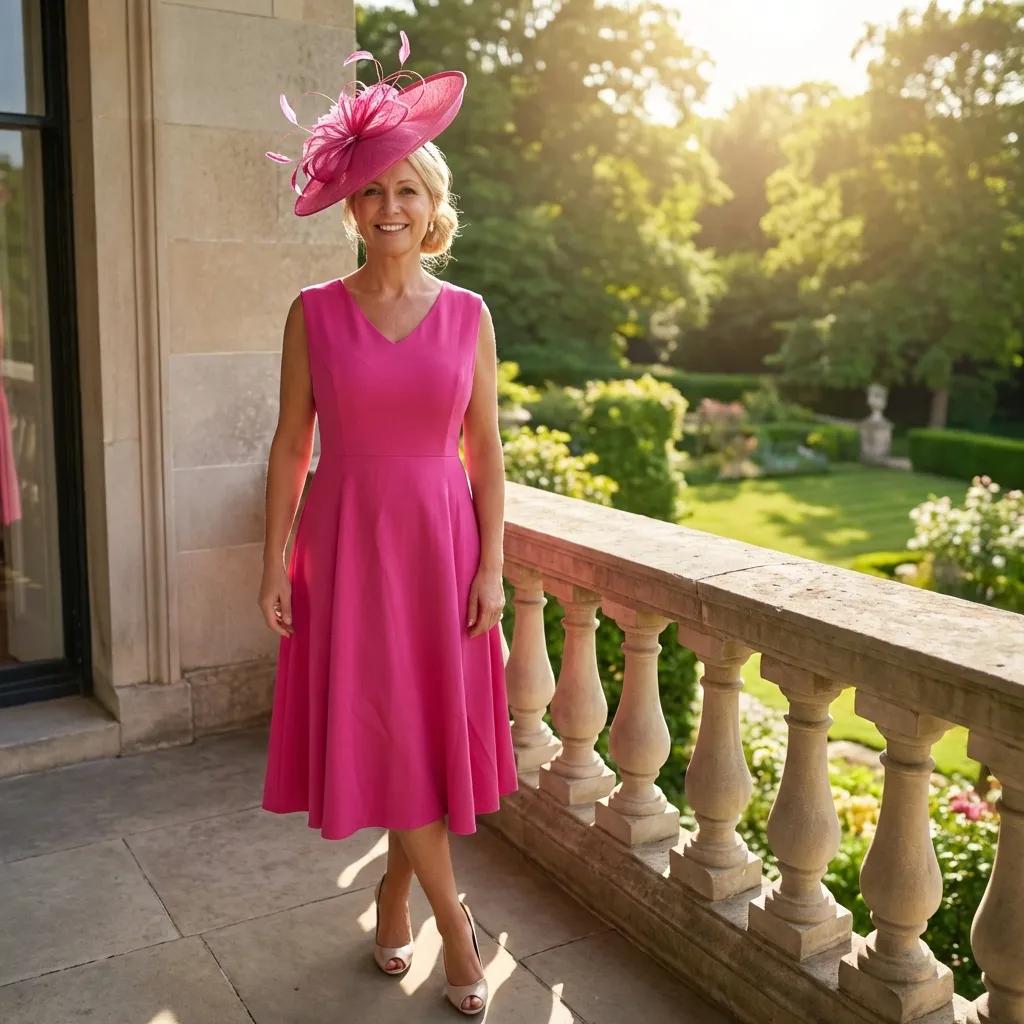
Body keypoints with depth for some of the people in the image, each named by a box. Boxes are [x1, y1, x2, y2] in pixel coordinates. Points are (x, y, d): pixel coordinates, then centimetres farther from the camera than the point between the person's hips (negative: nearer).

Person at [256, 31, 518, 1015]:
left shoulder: (467, 314, 1)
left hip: (440, 540, 1)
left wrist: (491, 565, -3)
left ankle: (395, 888, 33)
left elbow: (485, 449, 2)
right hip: (347, 540, -1)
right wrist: (275, 561, -3)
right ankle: (452, 916, 23)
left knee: (435, 726, 7)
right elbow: (290, 444, 0)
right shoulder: (314, 312, -2)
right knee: (378, 730, 3)